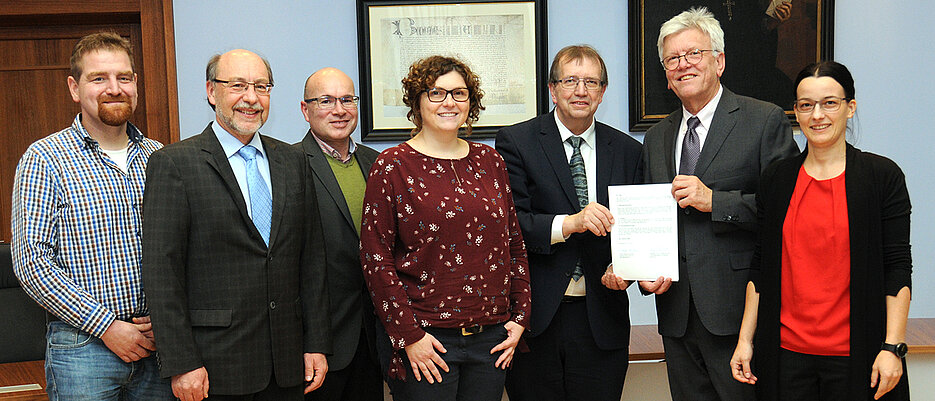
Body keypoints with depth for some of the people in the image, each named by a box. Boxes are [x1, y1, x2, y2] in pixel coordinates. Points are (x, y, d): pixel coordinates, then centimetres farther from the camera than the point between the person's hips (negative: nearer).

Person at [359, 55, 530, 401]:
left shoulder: (489, 161, 9)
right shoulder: (392, 165, -4)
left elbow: (514, 243, 13)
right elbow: (375, 257, -7)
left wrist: (519, 317, 7)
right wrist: (408, 335, -11)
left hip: (491, 337, 4)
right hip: (423, 340, -4)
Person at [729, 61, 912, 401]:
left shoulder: (883, 175, -3)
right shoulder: (776, 178, 5)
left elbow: (898, 267, -5)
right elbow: (761, 266, 7)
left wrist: (893, 347, -11)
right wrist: (745, 339, 4)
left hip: (855, 355, -2)